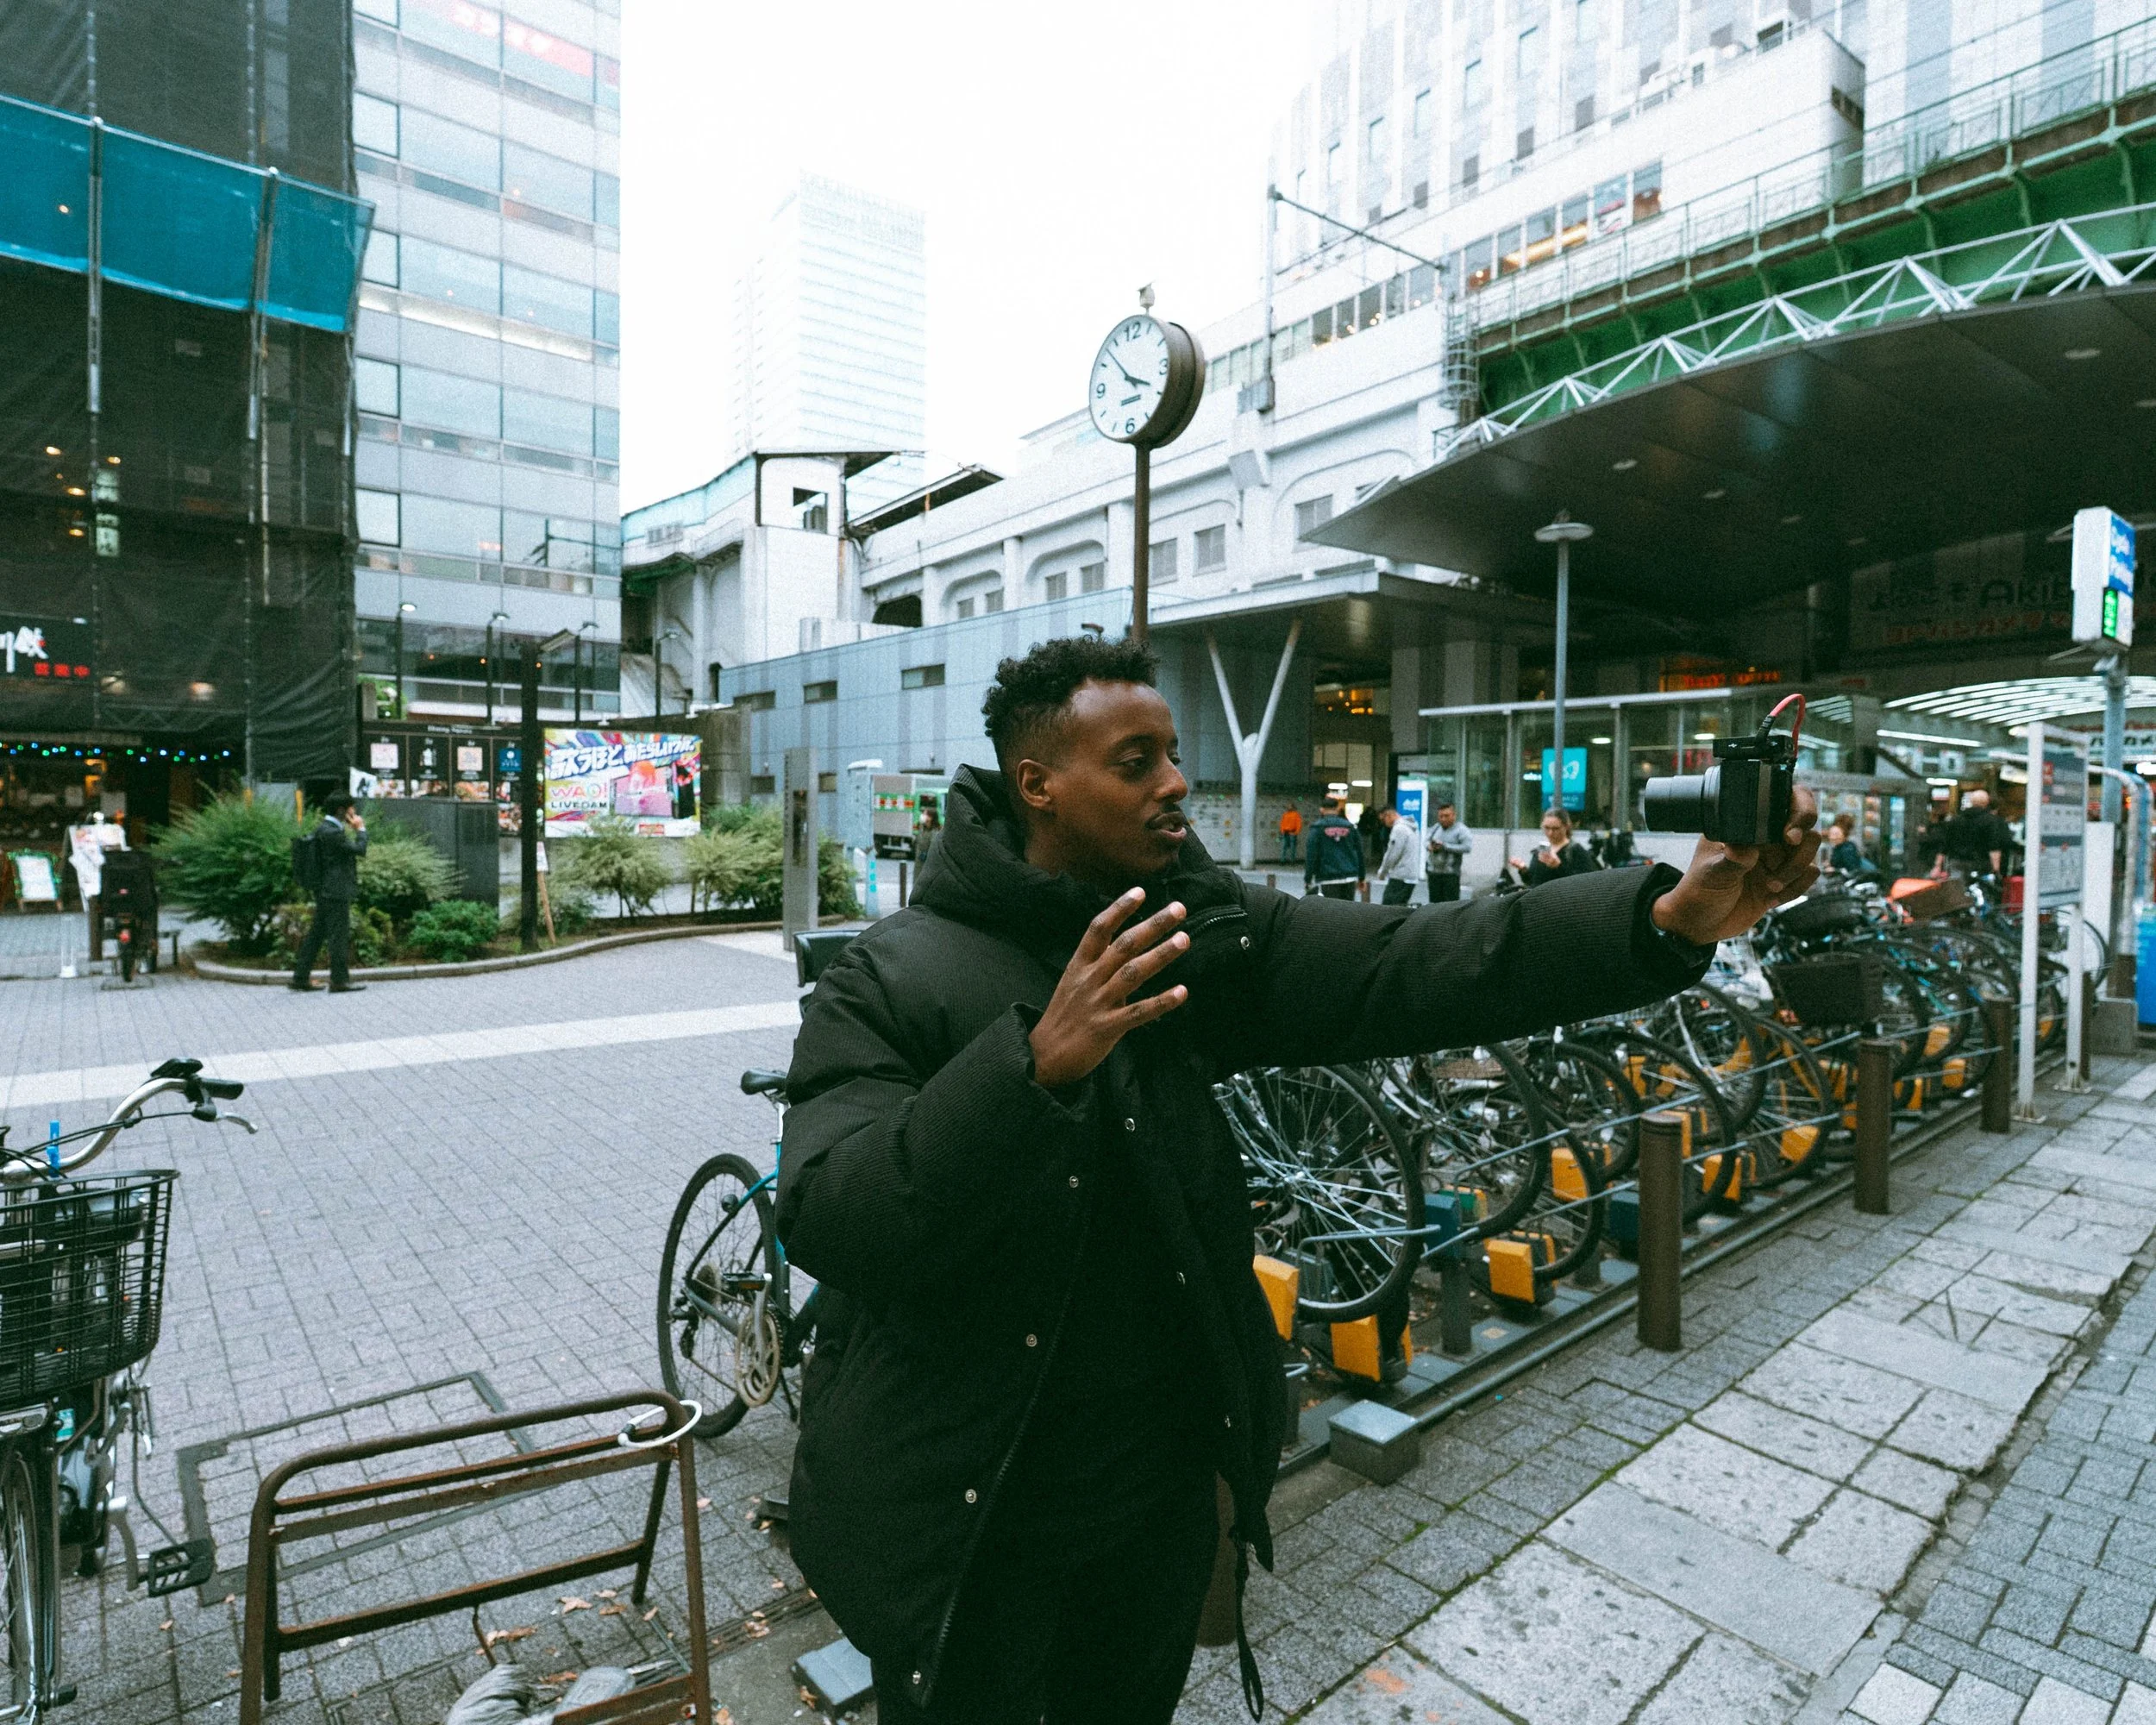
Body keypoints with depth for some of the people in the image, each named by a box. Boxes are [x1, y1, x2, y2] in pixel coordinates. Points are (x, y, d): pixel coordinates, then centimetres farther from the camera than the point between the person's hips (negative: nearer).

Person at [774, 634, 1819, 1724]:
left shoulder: (1200, 930, -7)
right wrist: (1038, 1064, -42)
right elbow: (830, 1228, -28)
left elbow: (1404, 968, -19)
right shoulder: (892, 980, -18)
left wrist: (1671, 917, -31)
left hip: (1168, 1487, 4)